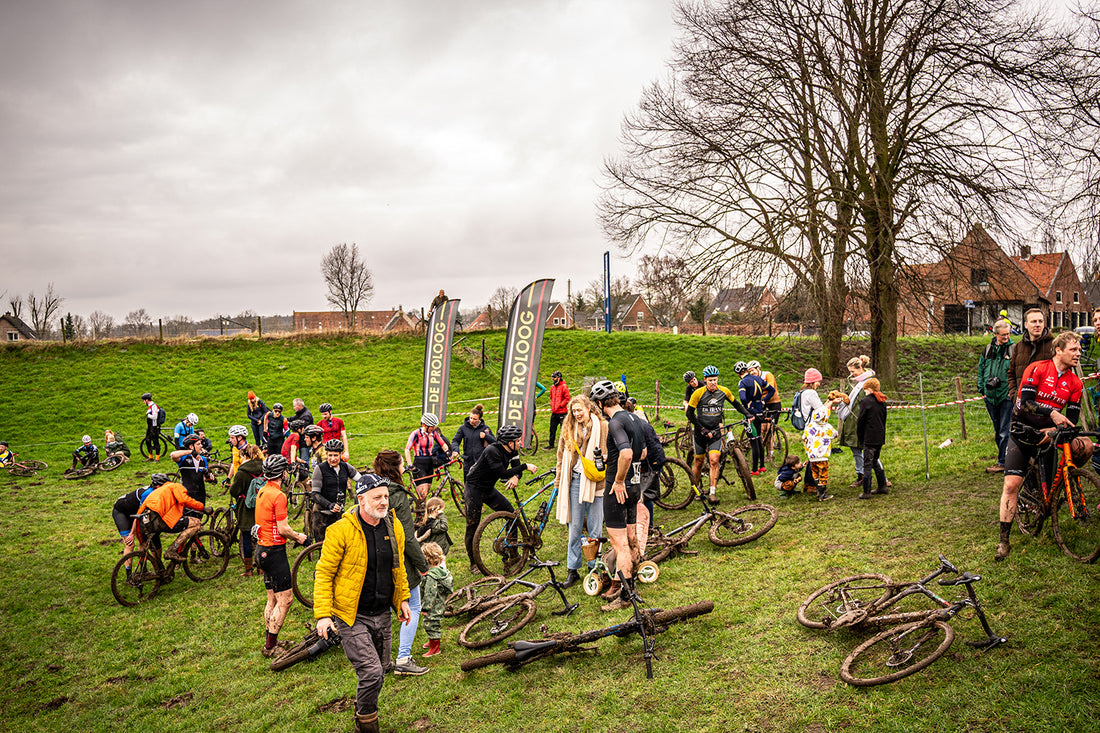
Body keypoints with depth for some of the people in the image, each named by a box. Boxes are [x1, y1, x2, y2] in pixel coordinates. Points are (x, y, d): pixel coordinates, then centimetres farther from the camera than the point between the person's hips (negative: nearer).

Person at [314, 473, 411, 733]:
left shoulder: (394, 526, 1)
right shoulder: (341, 530, -17)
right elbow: (323, 573, -11)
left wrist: (403, 599, 16)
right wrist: (323, 614, -15)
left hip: (382, 614, 6)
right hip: (351, 616, -6)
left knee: (378, 673, 15)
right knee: (371, 673, -12)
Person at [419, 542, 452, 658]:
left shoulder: (431, 576, -30)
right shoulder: (442, 568, -3)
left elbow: (430, 594, -26)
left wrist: (425, 608, -16)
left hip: (434, 606, -9)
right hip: (441, 603, 9)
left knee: (431, 623, 5)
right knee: (435, 623, 25)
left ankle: (435, 648, 17)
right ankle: (433, 641, 44)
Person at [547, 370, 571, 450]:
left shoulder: (564, 386, -10)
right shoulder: (552, 387, 12)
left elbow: (567, 399, -12)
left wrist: (560, 405, -13)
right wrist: (552, 405, 11)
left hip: (562, 412, -7)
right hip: (554, 412, 7)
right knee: (552, 429, 11)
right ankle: (551, 445, 20)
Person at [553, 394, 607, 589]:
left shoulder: (603, 427, 0)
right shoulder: (568, 429, 11)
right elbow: (562, 456, 17)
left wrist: (603, 457, -19)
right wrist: (558, 481, 17)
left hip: (596, 481, -3)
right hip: (576, 480, 3)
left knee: (594, 528, 2)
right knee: (575, 527, 5)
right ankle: (572, 570, 13)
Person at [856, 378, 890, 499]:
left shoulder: (865, 401, -11)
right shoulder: (882, 402, 10)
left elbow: (860, 421, -9)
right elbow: (884, 420, 16)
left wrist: (860, 437, 2)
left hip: (869, 439, -7)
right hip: (880, 438, 7)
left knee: (867, 464, -3)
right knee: (875, 461, 21)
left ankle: (866, 492, -1)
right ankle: (882, 486, 25)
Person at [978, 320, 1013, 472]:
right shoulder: (988, 350, 9)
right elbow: (981, 369, 18)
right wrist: (982, 388, 12)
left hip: (1007, 396, -5)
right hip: (991, 396, 5)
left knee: (1005, 431, -4)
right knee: (997, 431, 14)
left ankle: (1002, 463, 0)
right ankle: (1006, 458, 25)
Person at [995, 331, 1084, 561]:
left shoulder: (1075, 383, 2)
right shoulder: (1037, 369, -10)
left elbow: (1072, 418, -1)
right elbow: (1025, 402, -17)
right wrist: (1052, 412, -28)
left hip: (1047, 435, 4)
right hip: (1022, 431, -4)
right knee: (1012, 484, -11)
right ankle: (1004, 541, -7)